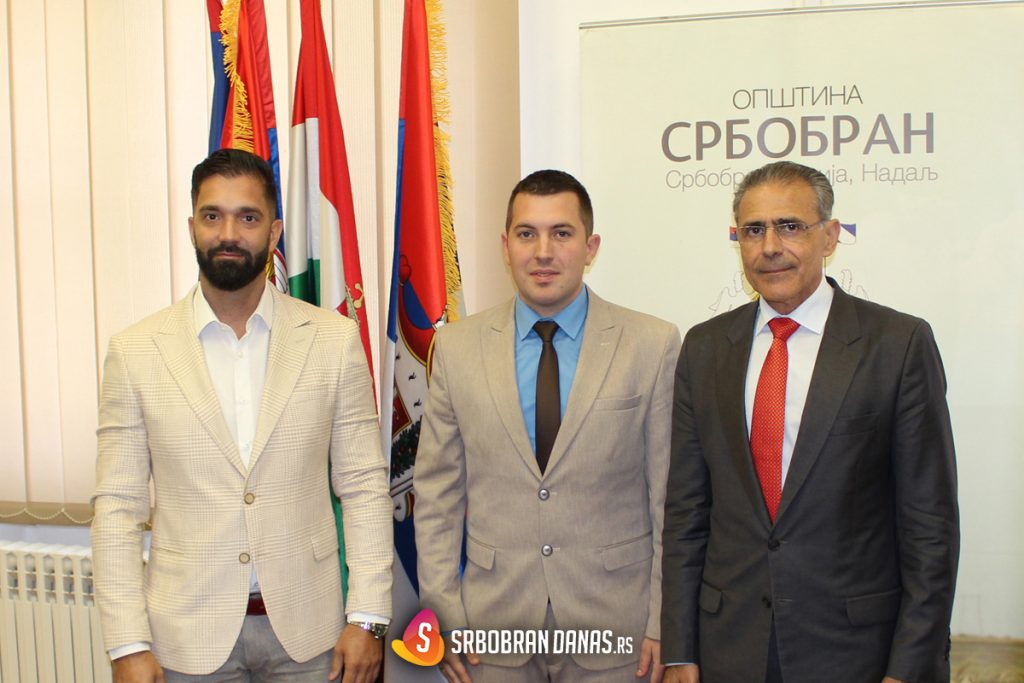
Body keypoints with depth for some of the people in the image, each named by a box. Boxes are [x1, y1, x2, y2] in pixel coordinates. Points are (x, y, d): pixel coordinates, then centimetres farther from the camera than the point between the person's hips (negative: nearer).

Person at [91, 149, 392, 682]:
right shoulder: (135, 352, -3)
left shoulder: (334, 339, -3)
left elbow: (364, 486, -1)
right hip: (187, 631, 0)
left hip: (306, 622, 0)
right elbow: (118, 506, -2)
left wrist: (367, 617, -5)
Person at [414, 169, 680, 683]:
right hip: (494, 627, 2)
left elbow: (671, 498, -3)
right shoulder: (456, 347, 0)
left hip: (615, 624, -1)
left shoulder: (654, 345, -5)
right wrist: (444, 614, 0)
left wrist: (665, 622, -4)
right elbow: (437, 494, 4)